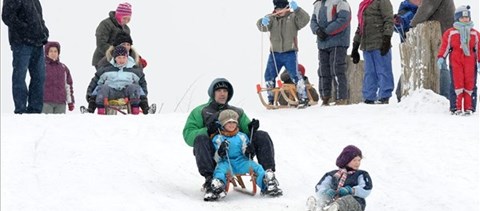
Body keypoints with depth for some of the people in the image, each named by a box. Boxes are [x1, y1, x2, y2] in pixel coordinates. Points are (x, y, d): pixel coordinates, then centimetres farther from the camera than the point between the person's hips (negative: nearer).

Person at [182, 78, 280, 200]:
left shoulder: (238, 112, 29)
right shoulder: (200, 112, 18)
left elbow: (246, 131, 21)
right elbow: (188, 135, 5)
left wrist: (251, 128, -4)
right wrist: (207, 131, -14)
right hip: (215, 156, -3)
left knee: (262, 136, -14)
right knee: (200, 139, -34)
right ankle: (210, 181, -44)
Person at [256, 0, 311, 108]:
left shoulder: (293, 17, 1)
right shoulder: (271, 18, 7)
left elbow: (305, 19, -16)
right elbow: (261, 26, -10)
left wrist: (296, 9, -33)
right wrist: (263, 23, -35)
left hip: (290, 53, -4)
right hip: (275, 53, 4)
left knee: (294, 74, -15)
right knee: (269, 76, 6)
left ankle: (303, 98, -8)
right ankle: (271, 99, 21)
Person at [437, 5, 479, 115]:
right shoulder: (450, 33, 6)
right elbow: (445, 46, 4)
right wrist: (441, 57, -8)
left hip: (470, 61, 2)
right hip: (456, 61, -2)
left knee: (469, 83, -3)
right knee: (457, 83, -8)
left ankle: (468, 107, 1)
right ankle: (457, 107, -6)